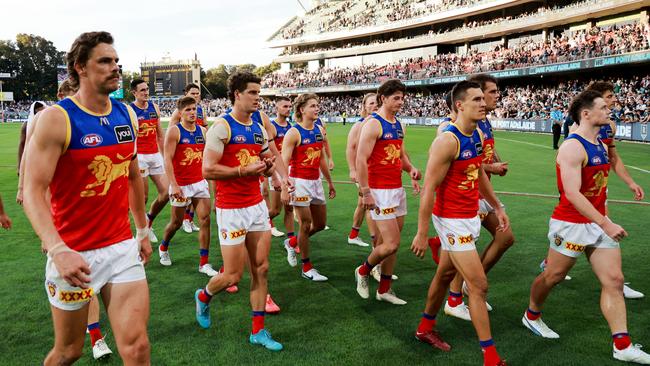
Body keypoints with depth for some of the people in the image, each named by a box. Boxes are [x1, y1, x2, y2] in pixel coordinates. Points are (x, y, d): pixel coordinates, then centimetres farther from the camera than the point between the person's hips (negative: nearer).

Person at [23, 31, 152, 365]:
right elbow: (33, 191, -17)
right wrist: (58, 250, -30)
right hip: (74, 255, -4)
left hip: (123, 248, 4)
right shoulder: (57, 118, -12)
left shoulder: (127, 115, 6)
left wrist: (143, 230, 19)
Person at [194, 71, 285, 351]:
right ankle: (203, 296, 34)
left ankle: (258, 331, 19)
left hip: (257, 205, 7)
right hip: (231, 210, -7)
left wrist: (269, 165, -1)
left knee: (261, 268, 8)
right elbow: (208, 170, -18)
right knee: (233, 275, 1)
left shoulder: (259, 130, 10)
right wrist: (245, 170, -20)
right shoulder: (222, 127, -12)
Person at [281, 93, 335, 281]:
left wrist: (330, 182, 19)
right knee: (306, 224, 0)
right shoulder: (293, 133, -13)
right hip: (300, 182, -7)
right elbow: (284, 162, -16)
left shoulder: (320, 131, 8)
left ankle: (292, 243, 36)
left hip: (316, 182, 7)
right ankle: (307, 268, 14)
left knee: (320, 224, 13)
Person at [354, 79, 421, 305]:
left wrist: (410, 168, 2)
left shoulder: (398, 125, 14)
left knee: (392, 243, 12)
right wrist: (365, 192, -20)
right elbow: (361, 159, -16)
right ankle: (363, 271, 17)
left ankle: (384, 289, 24)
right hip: (380, 192, -8)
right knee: (391, 244, -10)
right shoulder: (373, 124, -12)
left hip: (398, 189, 8)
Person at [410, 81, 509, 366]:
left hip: (471, 216, 9)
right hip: (452, 221, -9)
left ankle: (425, 328, 40)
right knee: (479, 286, -4)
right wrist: (421, 233, -20)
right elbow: (428, 189, -21)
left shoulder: (478, 135, 6)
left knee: (445, 274, 21)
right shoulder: (447, 141, -22)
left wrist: (497, 207, 20)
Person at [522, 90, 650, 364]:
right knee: (553, 276, 8)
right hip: (571, 225, -8)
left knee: (614, 281, 4)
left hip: (599, 223, 8)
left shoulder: (601, 146, 10)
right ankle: (531, 316, 33)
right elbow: (572, 193, -26)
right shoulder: (572, 147, -19)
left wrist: (605, 220, 20)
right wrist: (605, 223, -27)